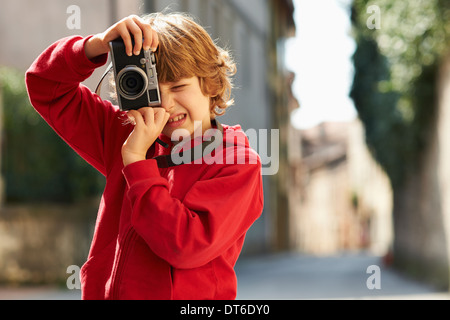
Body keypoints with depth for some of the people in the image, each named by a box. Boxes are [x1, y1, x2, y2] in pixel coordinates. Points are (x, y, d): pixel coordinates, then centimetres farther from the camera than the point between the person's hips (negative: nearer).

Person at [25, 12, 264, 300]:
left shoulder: (238, 165, -4)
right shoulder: (129, 138, 12)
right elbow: (47, 88, 15)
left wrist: (136, 160, -11)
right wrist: (99, 45, -2)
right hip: (103, 293, 4)